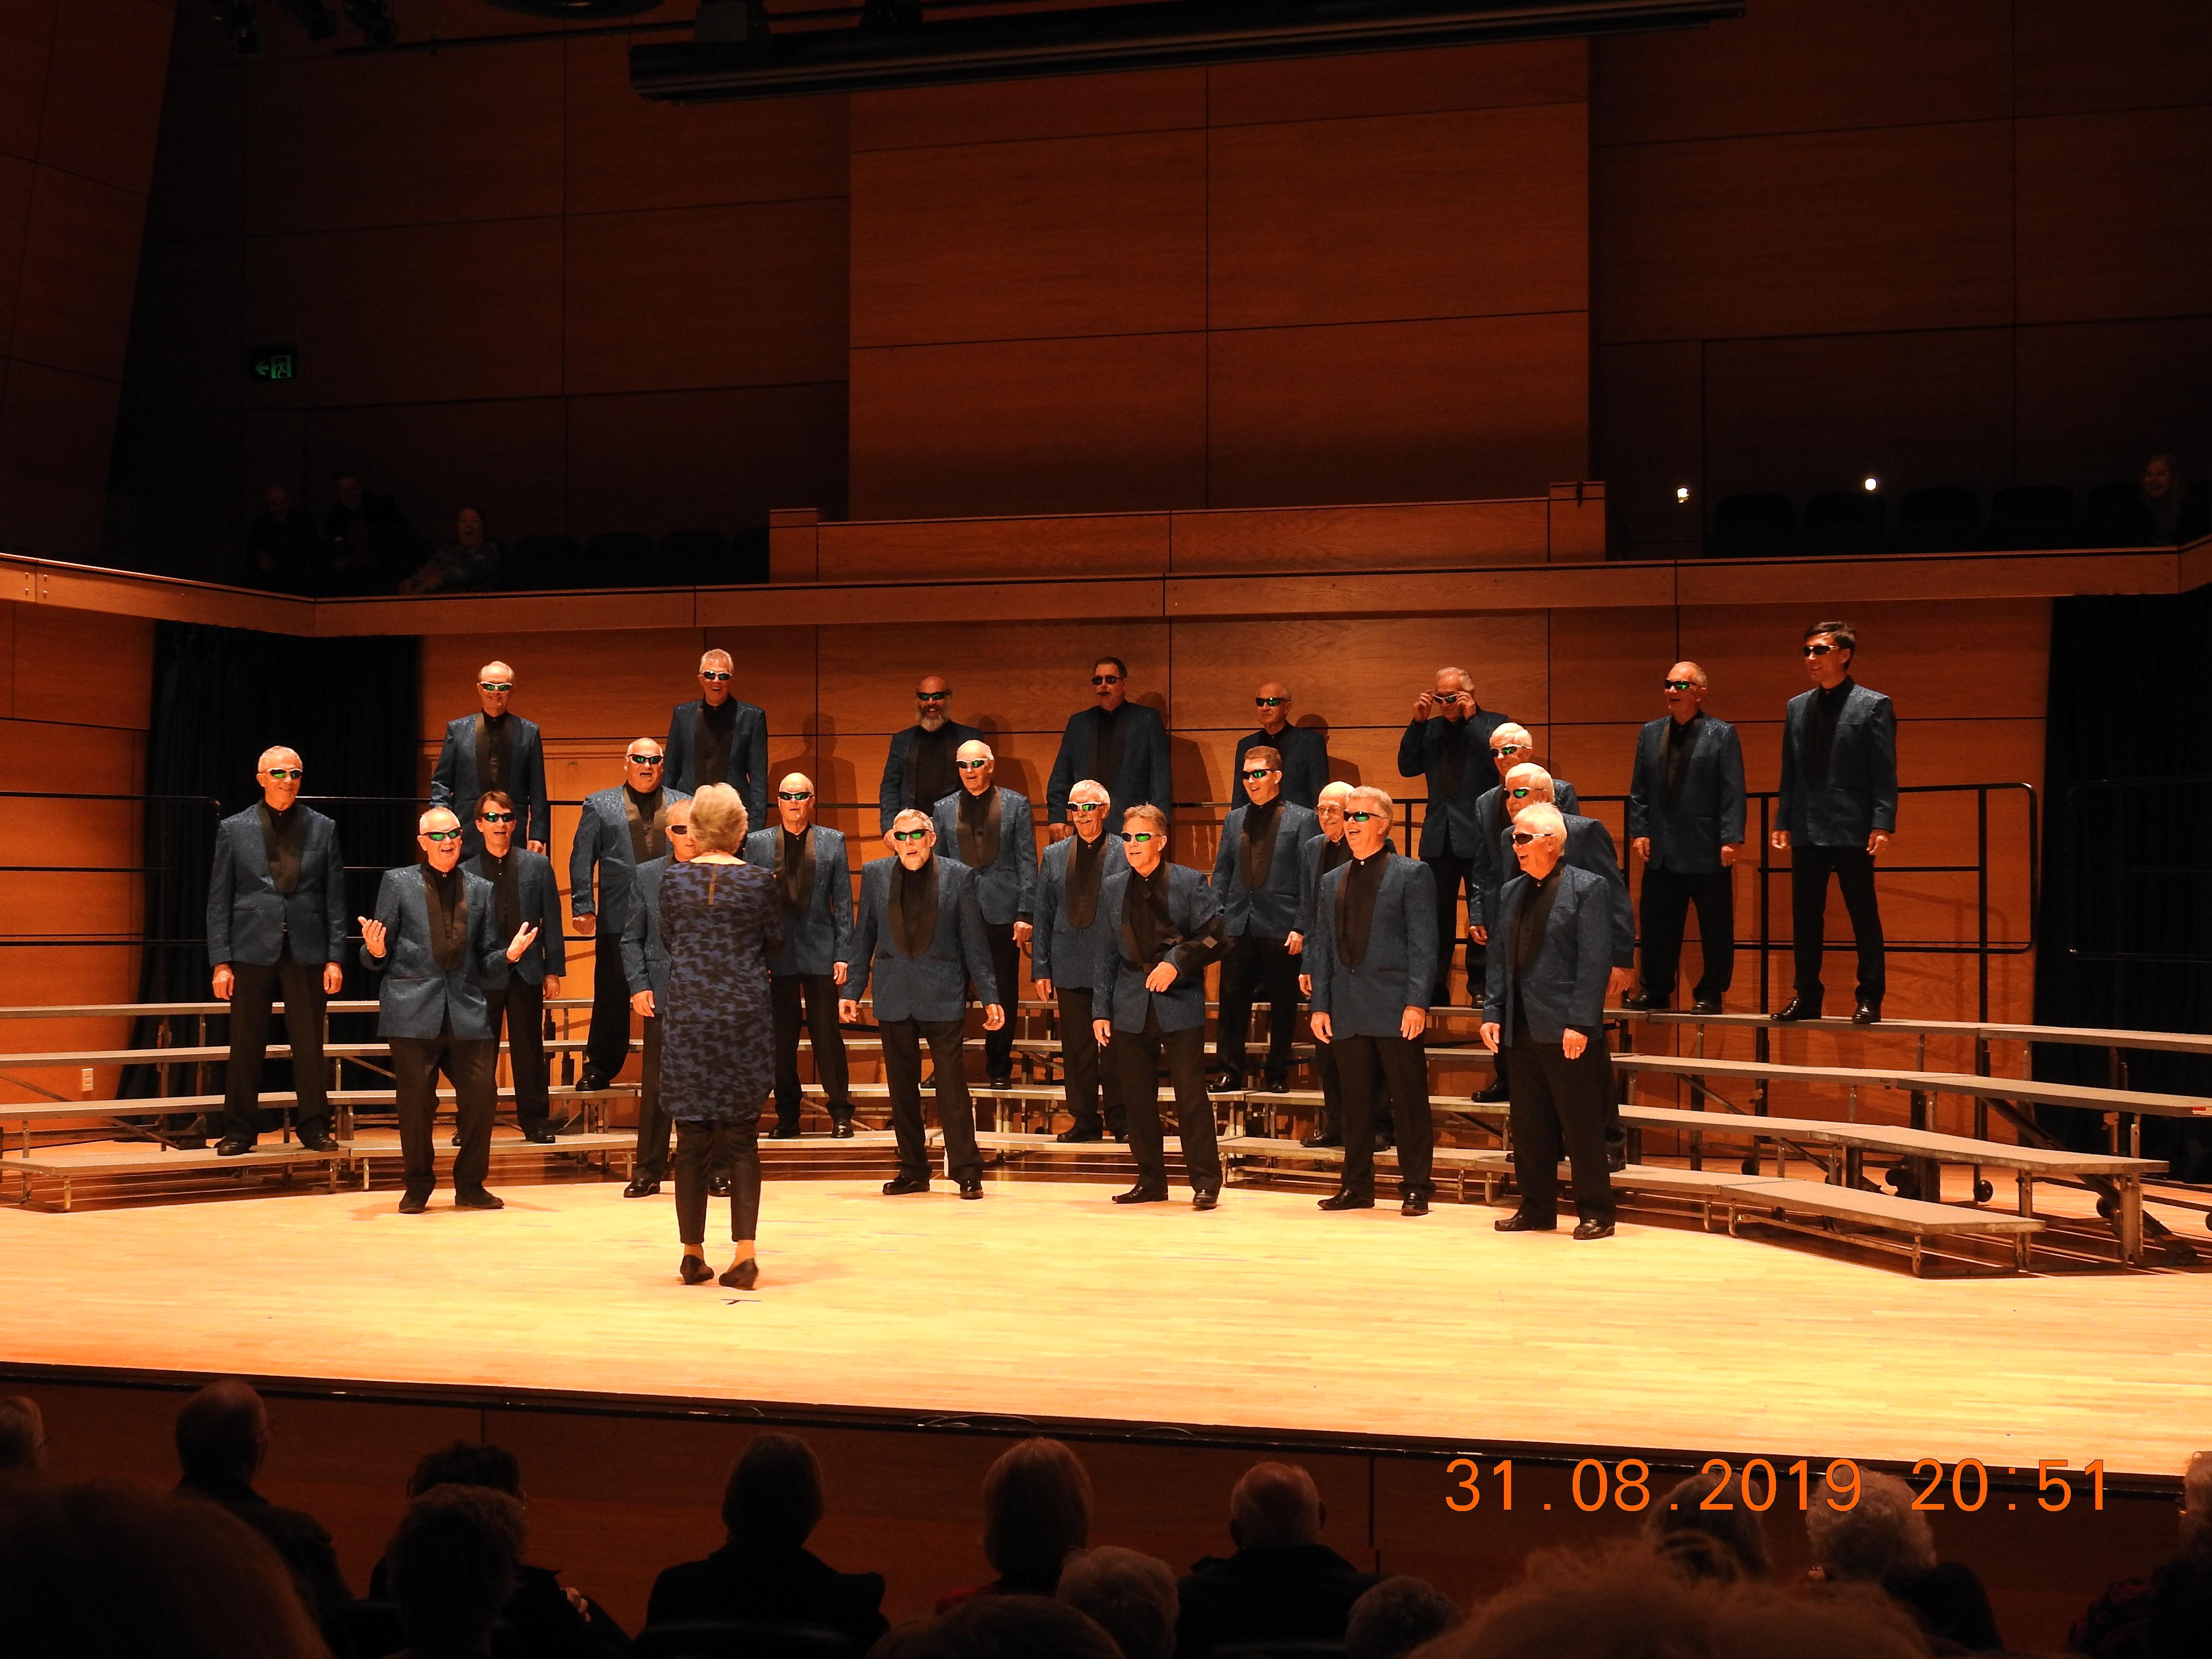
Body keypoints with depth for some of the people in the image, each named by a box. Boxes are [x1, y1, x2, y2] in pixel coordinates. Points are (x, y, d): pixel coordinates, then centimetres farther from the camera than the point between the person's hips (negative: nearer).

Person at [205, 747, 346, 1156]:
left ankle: (315, 1128, 14)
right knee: (246, 1047, 3)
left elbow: (335, 897, 6)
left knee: (310, 1046, 4)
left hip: (306, 952, 1)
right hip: (252, 951, -1)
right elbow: (219, 900, 3)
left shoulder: (323, 829, 7)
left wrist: (335, 957, -1)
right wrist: (220, 962, -4)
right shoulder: (233, 829, 5)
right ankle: (240, 1130, 12)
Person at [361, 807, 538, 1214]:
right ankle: (418, 1188, 15)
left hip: (467, 1011, 2)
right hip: (414, 1009, -2)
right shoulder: (398, 883, 7)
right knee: (416, 1103, -1)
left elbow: (485, 962, 14)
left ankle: (470, 1186, 11)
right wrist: (375, 950, -17)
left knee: (481, 1096, -4)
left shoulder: (481, 890, 14)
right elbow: (379, 959, 5)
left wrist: (510, 953, -6)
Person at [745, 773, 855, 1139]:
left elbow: (843, 901, 3)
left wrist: (843, 954, -4)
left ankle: (841, 1113, 6)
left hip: (820, 951, -1)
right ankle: (787, 1115, 12)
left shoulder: (833, 841, 6)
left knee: (828, 1034, 0)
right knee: (781, 1037, 4)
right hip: (778, 951, 1)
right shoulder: (758, 842, 7)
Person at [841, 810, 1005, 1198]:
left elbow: (974, 942, 1)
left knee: (953, 1086, -5)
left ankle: (966, 1171, 2)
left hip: (943, 996, -3)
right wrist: (852, 990, 6)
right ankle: (913, 1170, 17)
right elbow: (863, 936, 10)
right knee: (902, 1087, 8)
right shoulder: (875, 874, 7)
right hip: (893, 996, 3)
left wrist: (990, 997, -3)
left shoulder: (959, 877, 1)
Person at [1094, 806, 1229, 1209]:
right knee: (1137, 1098, 6)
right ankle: (1150, 1181, 16)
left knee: (1191, 1093, -5)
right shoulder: (1112, 889, 11)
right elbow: (1107, 953, 12)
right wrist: (1102, 1010, 7)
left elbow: (1215, 939, -4)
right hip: (1132, 1008, 4)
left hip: (1180, 1006, -4)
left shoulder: (1190, 883, -1)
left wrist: (1177, 961, -17)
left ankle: (1206, 1182, 1)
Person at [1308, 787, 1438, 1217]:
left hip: (1395, 1008, -5)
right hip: (1348, 1012, 5)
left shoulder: (1412, 874, 0)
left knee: (1409, 1104, -1)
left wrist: (1416, 1003, -14)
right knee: (1355, 1104, 9)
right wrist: (1320, 1005, 7)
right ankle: (1357, 1186, 17)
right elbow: (1322, 948, 16)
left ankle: (1416, 1188, 5)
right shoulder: (1332, 882, 17)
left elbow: (1423, 944, -6)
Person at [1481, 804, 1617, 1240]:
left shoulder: (1587, 888, -6)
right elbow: (1499, 958, 16)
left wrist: (1580, 1024, -17)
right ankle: (1537, 1210, 19)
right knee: (1528, 1126, 10)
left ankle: (1596, 1214, 6)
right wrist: (1492, 1013, 6)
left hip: (1568, 1029, -7)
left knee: (1581, 1127, -1)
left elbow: (1595, 961, -12)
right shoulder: (1513, 892, 14)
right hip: (1523, 1030, 7)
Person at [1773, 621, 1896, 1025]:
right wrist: (1783, 822, 8)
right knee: (1805, 917, 7)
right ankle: (1807, 997, 15)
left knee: (1864, 916, 0)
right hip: (1807, 831, 5)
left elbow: (1885, 773, -6)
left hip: (1852, 830, -5)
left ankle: (1870, 999, 6)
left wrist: (1883, 824, -13)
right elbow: (1790, 771, 14)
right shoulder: (1797, 707, 13)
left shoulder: (1873, 706, -2)